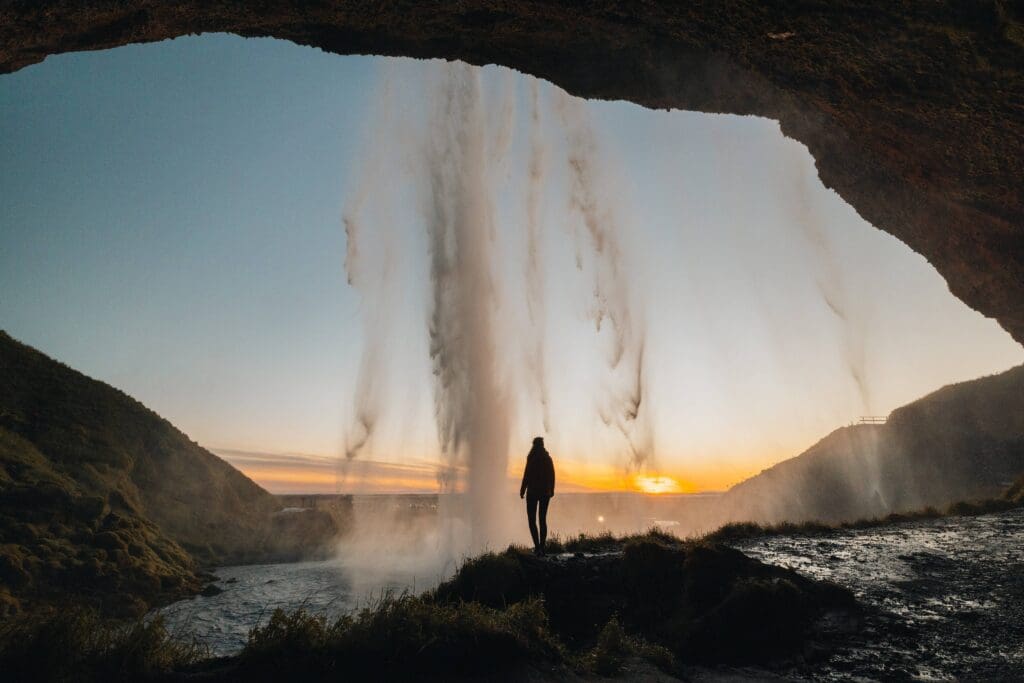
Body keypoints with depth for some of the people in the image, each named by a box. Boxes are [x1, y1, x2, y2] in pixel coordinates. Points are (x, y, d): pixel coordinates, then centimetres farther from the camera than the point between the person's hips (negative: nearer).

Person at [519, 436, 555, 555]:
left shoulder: (532, 458, -11)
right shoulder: (548, 458, 3)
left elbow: (527, 475, -13)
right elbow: (552, 475, 5)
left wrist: (522, 490, -5)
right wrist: (551, 490, 16)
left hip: (533, 491, -5)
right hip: (545, 492, 5)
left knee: (532, 520, 2)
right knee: (543, 519, 13)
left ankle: (537, 546, -13)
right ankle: (542, 547, 13)